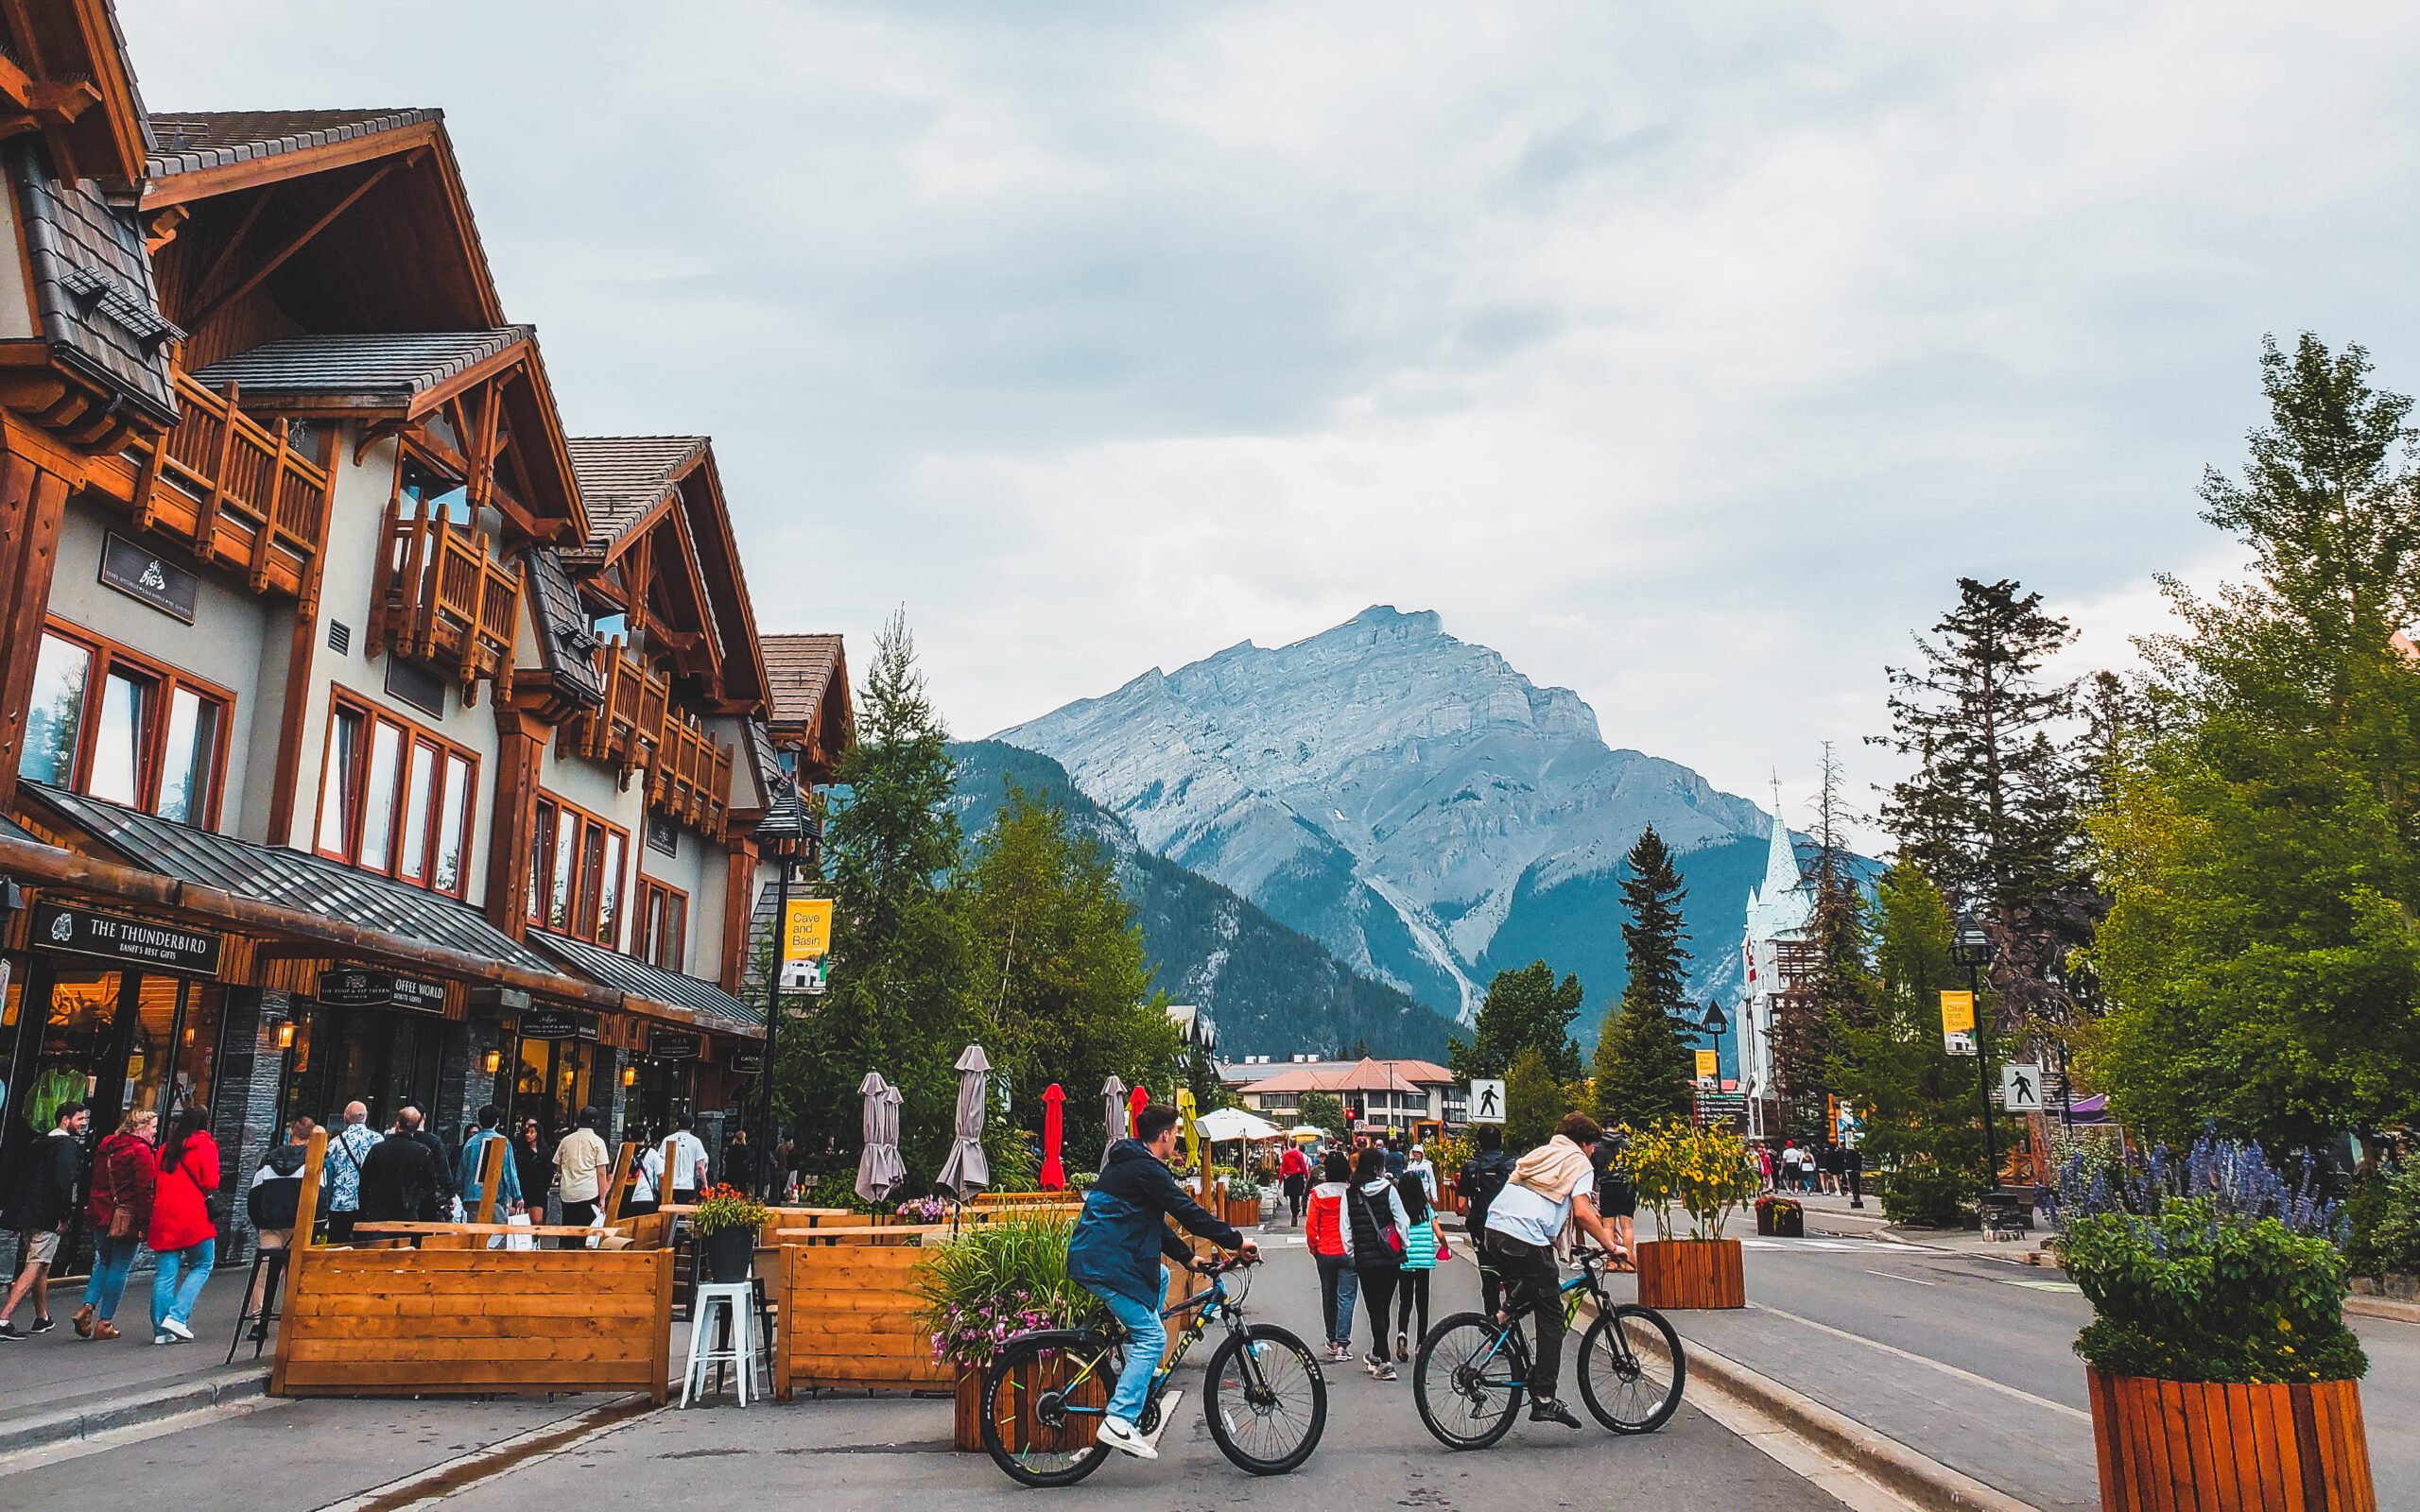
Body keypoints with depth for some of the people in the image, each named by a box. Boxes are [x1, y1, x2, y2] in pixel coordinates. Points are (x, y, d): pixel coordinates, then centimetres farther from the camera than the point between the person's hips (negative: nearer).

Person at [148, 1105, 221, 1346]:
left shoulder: (166, 1148, 15)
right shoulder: (205, 1146, -2)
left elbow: (155, 1184, 15)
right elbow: (210, 1183, -10)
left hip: (164, 1216, 5)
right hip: (194, 1217, -5)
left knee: (165, 1273, 6)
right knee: (201, 1266, 6)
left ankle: (161, 1330, 7)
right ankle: (177, 1316, -8)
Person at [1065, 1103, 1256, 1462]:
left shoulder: (1127, 1164, 20)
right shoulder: (1145, 1169, -13)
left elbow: (1156, 1224, 27)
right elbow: (1189, 1212, -14)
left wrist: (1187, 1257, 27)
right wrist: (1236, 1242, -6)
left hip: (1093, 1257, 10)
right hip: (1105, 1264, -10)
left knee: (1160, 1277, 29)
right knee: (1152, 1337, -8)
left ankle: (1138, 1374, 25)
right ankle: (1119, 1421, -15)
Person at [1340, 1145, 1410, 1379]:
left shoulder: (1350, 1195, -2)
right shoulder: (1388, 1190, -6)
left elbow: (1346, 1231, 0)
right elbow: (1402, 1223, -5)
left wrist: (1352, 1257, 10)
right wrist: (1407, 1248, 7)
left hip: (1364, 1260, 0)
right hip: (1390, 1258, 0)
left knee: (1375, 1309, 3)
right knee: (1385, 1307, 15)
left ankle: (1384, 1362, -5)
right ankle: (1377, 1355, 29)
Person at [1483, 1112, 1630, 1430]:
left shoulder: (1540, 1154, 28)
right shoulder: (1580, 1164, 7)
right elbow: (1582, 1213, -8)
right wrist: (1611, 1245, 1)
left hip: (1494, 1230, 7)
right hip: (1528, 1240, -7)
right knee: (1551, 1318, 0)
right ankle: (1544, 1399, -4)